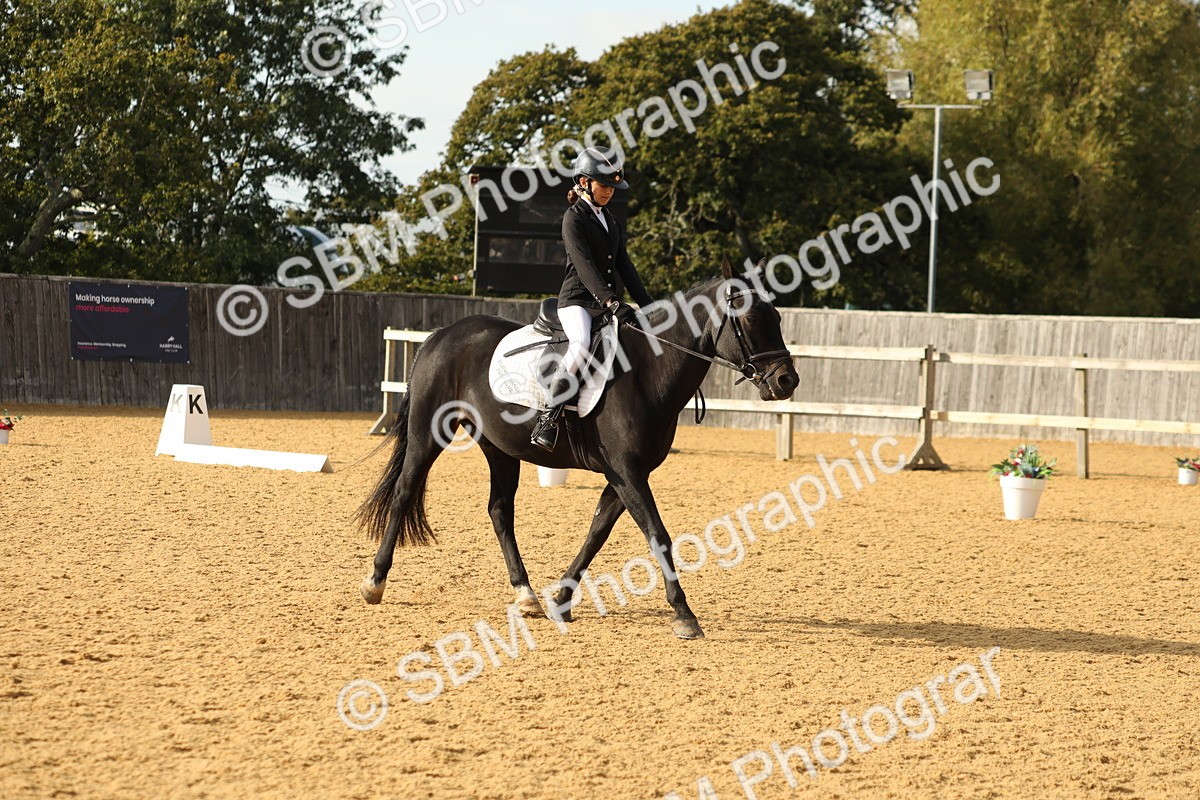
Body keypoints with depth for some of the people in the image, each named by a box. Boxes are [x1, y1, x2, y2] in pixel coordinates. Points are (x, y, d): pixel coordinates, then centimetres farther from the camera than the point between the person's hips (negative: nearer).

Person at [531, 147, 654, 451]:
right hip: (577, 300, -8)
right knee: (582, 344, -36)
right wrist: (611, 302, -30)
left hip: (610, 303, 8)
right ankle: (549, 417, -35)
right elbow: (584, 265, -18)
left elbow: (624, 264, 20)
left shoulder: (609, 220, 19)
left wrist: (645, 303, 9)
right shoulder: (574, 218, -6)